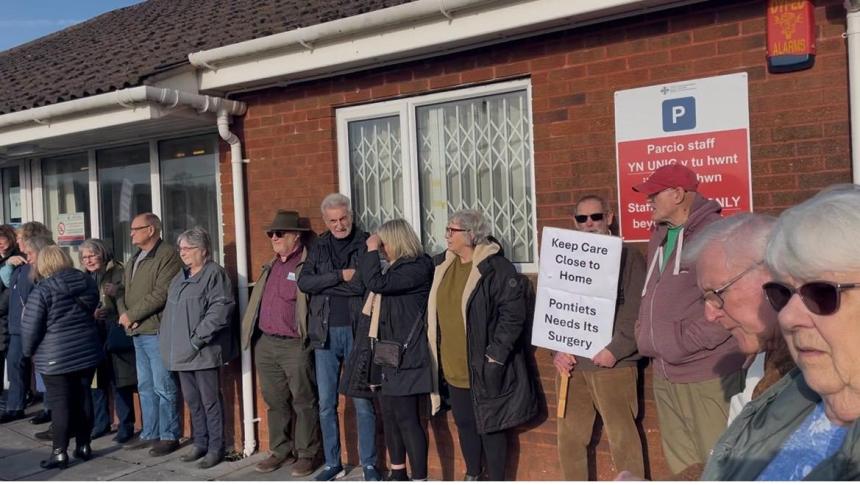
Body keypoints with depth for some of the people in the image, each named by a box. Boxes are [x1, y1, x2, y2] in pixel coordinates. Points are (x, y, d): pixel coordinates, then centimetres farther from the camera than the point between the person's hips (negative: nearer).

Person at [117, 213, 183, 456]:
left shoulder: (167, 255, -11)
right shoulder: (133, 260, 19)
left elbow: (160, 294, -19)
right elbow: (122, 291, 19)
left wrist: (131, 315, -13)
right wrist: (123, 313, -2)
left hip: (156, 331, -9)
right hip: (137, 332, 9)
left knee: (163, 387, -2)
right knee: (145, 387, 15)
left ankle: (169, 436, 7)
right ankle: (149, 433, 25)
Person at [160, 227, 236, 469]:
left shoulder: (214, 274, -8)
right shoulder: (181, 277, 18)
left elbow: (220, 310, -19)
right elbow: (171, 310, 25)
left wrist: (197, 339, -20)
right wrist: (165, 337, 13)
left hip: (204, 352, -8)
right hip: (182, 352, 8)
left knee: (210, 401, -1)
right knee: (192, 401, 14)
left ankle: (216, 448, 9)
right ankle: (200, 444, 26)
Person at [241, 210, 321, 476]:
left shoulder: (307, 266, -7)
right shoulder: (270, 267, 17)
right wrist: (251, 333, 16)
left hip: (295, 345, -7)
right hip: (265, 344, 7)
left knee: (303, 401, 1)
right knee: (275, 401, 13)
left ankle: (307, 454, 11)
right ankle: (280, 451, 24)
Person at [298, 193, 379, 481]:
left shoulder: (366, 244, 0)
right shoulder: (319, 247, 10)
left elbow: (363, 284, -14)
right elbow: (304, 282, -3)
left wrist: (323, 284, -10)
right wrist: (340, 276, -12)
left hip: (356, 331, -3)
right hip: (325, 333, 4)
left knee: (363, 403, 2)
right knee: (326, 405, 9)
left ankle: (369, 464, 13)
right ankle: (333, 463, 22)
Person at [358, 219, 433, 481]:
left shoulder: (418, 267, -13)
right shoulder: (397, 268, 15)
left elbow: (376, 283, -21)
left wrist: (371, 250, -11)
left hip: (406, 356, -10)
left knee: (406, 418, -9)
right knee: (390, 416, 14)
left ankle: (419, 478, -2)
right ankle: (398, 474, 26)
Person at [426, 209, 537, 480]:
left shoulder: (496, 267, -15)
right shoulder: (442, 264, 7)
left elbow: (514, 313, -17)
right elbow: (434, 311, 19)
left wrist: (497, 353, -19)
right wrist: (435, 351, 15)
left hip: (483, 367, -7)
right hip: (453, 367, 7)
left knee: (490, 426, 5)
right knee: (464, 423, 18)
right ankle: (472, 477, 36)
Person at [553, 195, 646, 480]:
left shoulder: (628, 257, 2)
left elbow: (637, 312, -7)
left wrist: (615, 350, -15)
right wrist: (557, 350, -2)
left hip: (612, 364, -4)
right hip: (572, 364, 4)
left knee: (622, 438, -1)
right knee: (569, 437, 9)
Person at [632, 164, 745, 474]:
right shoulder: (659, 235, 13)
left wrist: (687, 342, -18)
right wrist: (644, 334, 10)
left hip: (707, 372, -8)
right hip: (664, 372, 8)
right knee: (679, 462, 18)